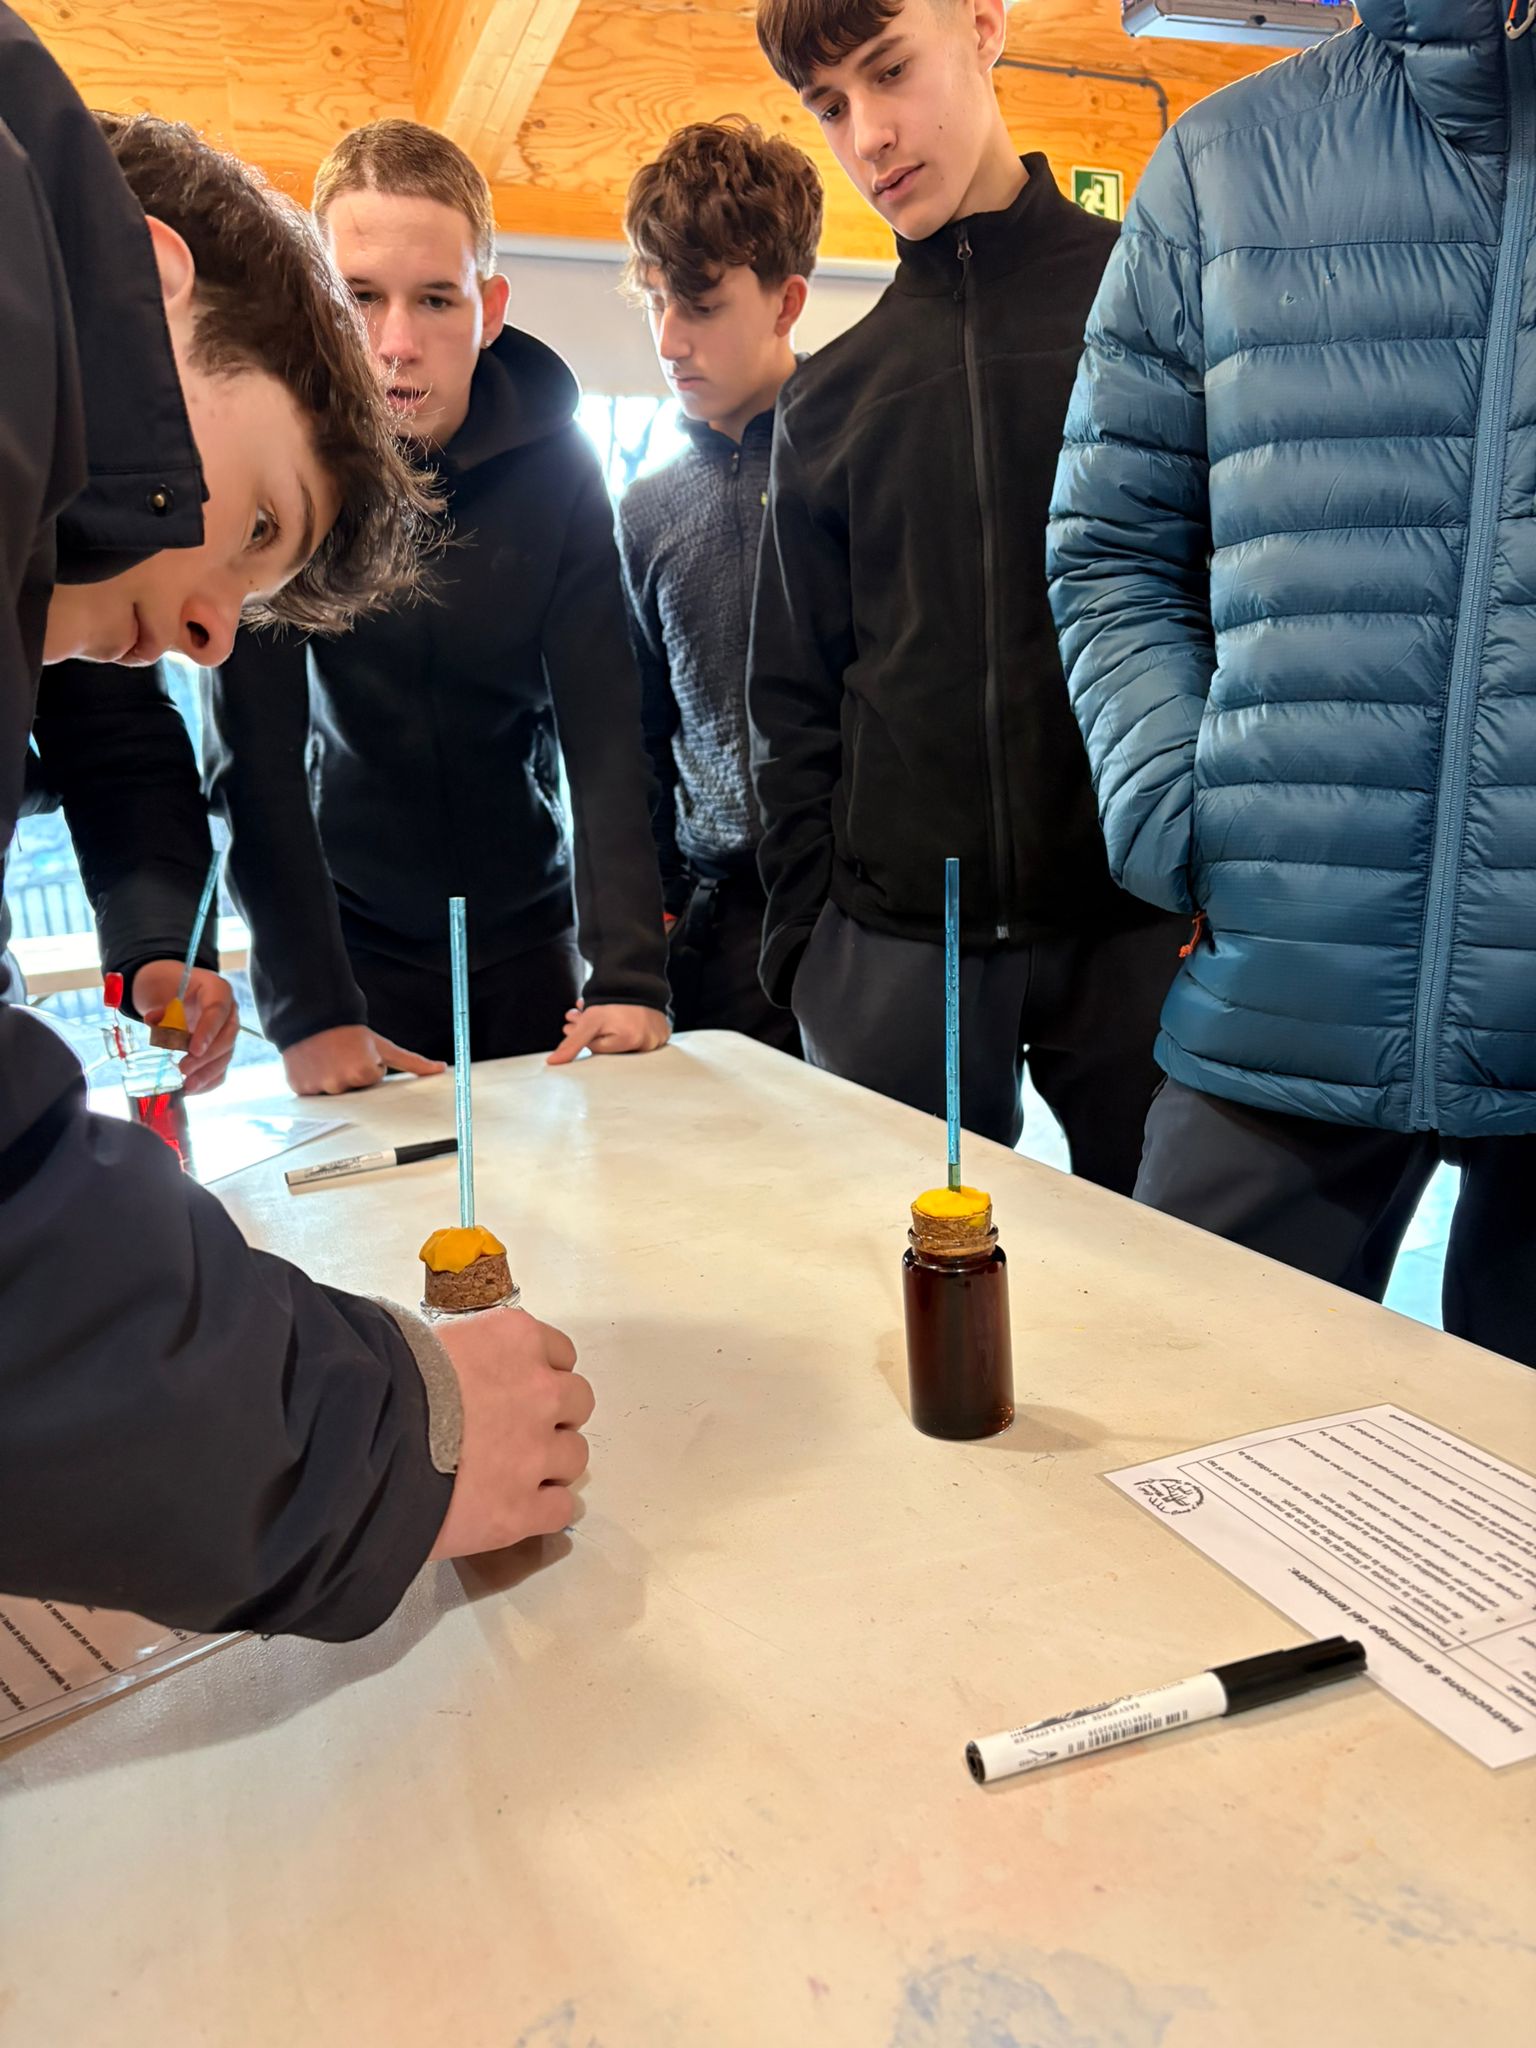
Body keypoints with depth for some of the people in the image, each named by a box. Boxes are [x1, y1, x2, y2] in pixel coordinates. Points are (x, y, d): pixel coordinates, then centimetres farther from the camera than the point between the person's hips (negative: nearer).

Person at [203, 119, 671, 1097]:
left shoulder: (553, 457, -9)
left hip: (530, 934, 2)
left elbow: (604, 725, -14)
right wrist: (309, 1007, -26)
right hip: (354, 937, -1)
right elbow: (255, 752, -17)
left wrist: (632, 974, -24)